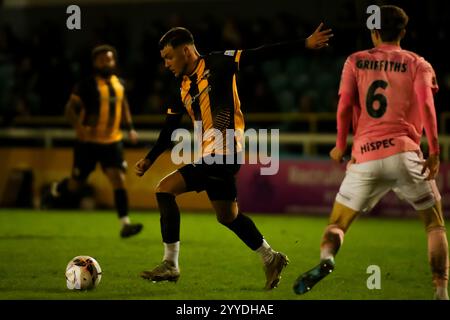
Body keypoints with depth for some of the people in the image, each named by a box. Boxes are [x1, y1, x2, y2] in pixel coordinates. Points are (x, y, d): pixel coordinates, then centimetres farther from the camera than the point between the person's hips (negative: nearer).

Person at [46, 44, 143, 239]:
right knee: (76, 184, 7)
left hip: (112, 142, 4)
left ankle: (125, 224, -15)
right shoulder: (87, 85, -10)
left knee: (119, 180, -11)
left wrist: (130, 128, 13)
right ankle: (55, 191, 42)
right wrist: (79, 126, -29)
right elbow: (70, 108, -11)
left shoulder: (119, 83, 8)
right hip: (88, 142, -4)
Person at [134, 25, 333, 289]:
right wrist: (149, 160, 14)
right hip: (211, 156, 9)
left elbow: (260, 55, -11)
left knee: (165, 189, -13)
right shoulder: (183, 88, 15)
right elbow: (169, 130, 21)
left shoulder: (216, 64, -6)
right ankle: (271, 259, 33)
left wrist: (304, 45, -16)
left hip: (223, 152, -9)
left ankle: (170, 265, -10)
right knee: (228, 215, 18)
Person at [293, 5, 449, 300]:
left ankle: (326, 259, -21)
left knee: (337, 224, 12)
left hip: (364, 157, 1)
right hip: (404, 153, -1)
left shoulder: (356, 62, 14)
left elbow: (344, 108, 5)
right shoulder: (418, 64, 10)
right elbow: (426, 105, -6)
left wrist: (341, 146, 18)